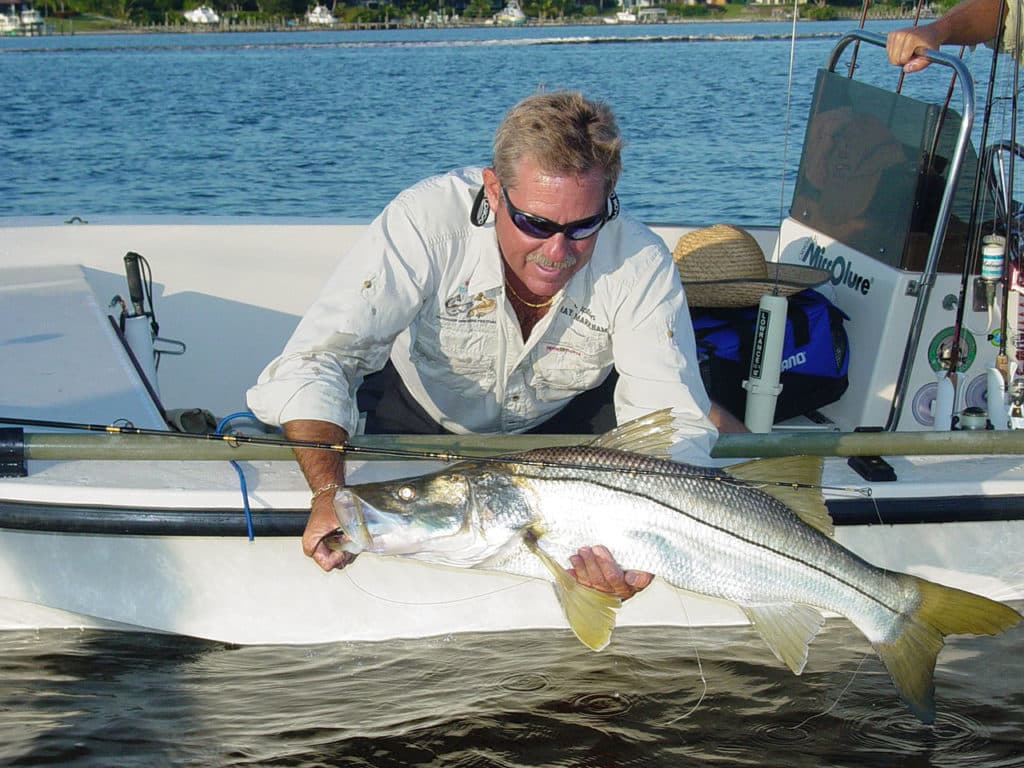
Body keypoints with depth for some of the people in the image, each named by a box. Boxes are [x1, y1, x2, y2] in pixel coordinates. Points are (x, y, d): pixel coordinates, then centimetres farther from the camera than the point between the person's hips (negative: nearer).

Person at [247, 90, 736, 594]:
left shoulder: (640, 263, -29)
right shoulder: (430, 219, -35)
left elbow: (674, 421, -31)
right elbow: (316, 362, -36)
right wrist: (329, 493, -53)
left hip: (565, 423, 1)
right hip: (422, 415, 0)